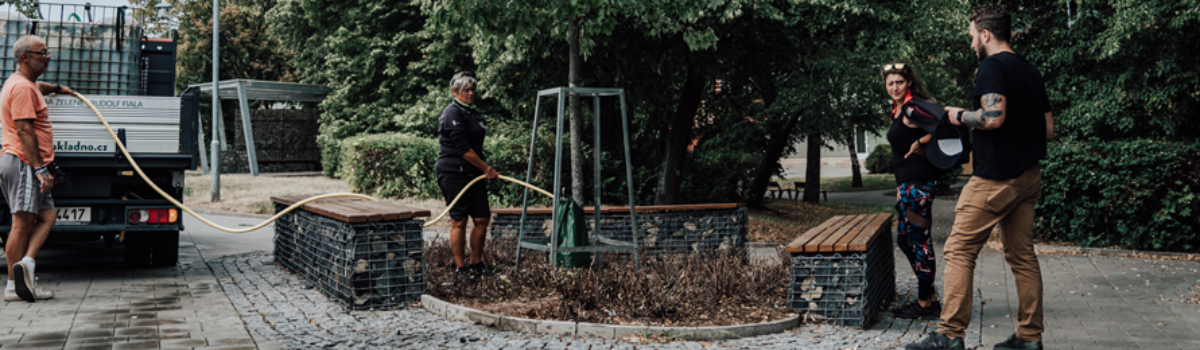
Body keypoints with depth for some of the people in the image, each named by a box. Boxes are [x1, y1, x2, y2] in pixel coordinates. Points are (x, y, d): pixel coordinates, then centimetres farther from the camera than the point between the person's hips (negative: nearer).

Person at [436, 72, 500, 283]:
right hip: (453, 173, -8)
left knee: (482, 218, 5)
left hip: (473, 174, 8)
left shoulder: (473, 113, 18)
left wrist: (484, 170, 21)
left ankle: (476, 264, 17)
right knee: (459, 220, -5)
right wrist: (487, 168, -13)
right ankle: (460, 269, 2)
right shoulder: (452, 113, -10)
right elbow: (463, 149, -17)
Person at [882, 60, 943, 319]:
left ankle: (925, 303, 5)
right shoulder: (899, 110, 16)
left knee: (920, 241, -4)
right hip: (907, 184, 11)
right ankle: (930, 296, 24)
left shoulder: (912, 108, -13)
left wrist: (919, 142, -13)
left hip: (918, 183, -11)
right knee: (904, 238, 16)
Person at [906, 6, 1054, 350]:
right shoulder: (1031, 71, 17)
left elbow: (993, 117, -24)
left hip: (995, 176, -9)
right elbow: (1049, 129, 17)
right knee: (1022, 255, 11)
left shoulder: (992, 66, -10)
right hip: (1029, 176, 9)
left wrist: (960, 116, -7)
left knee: (960, 250, -6)